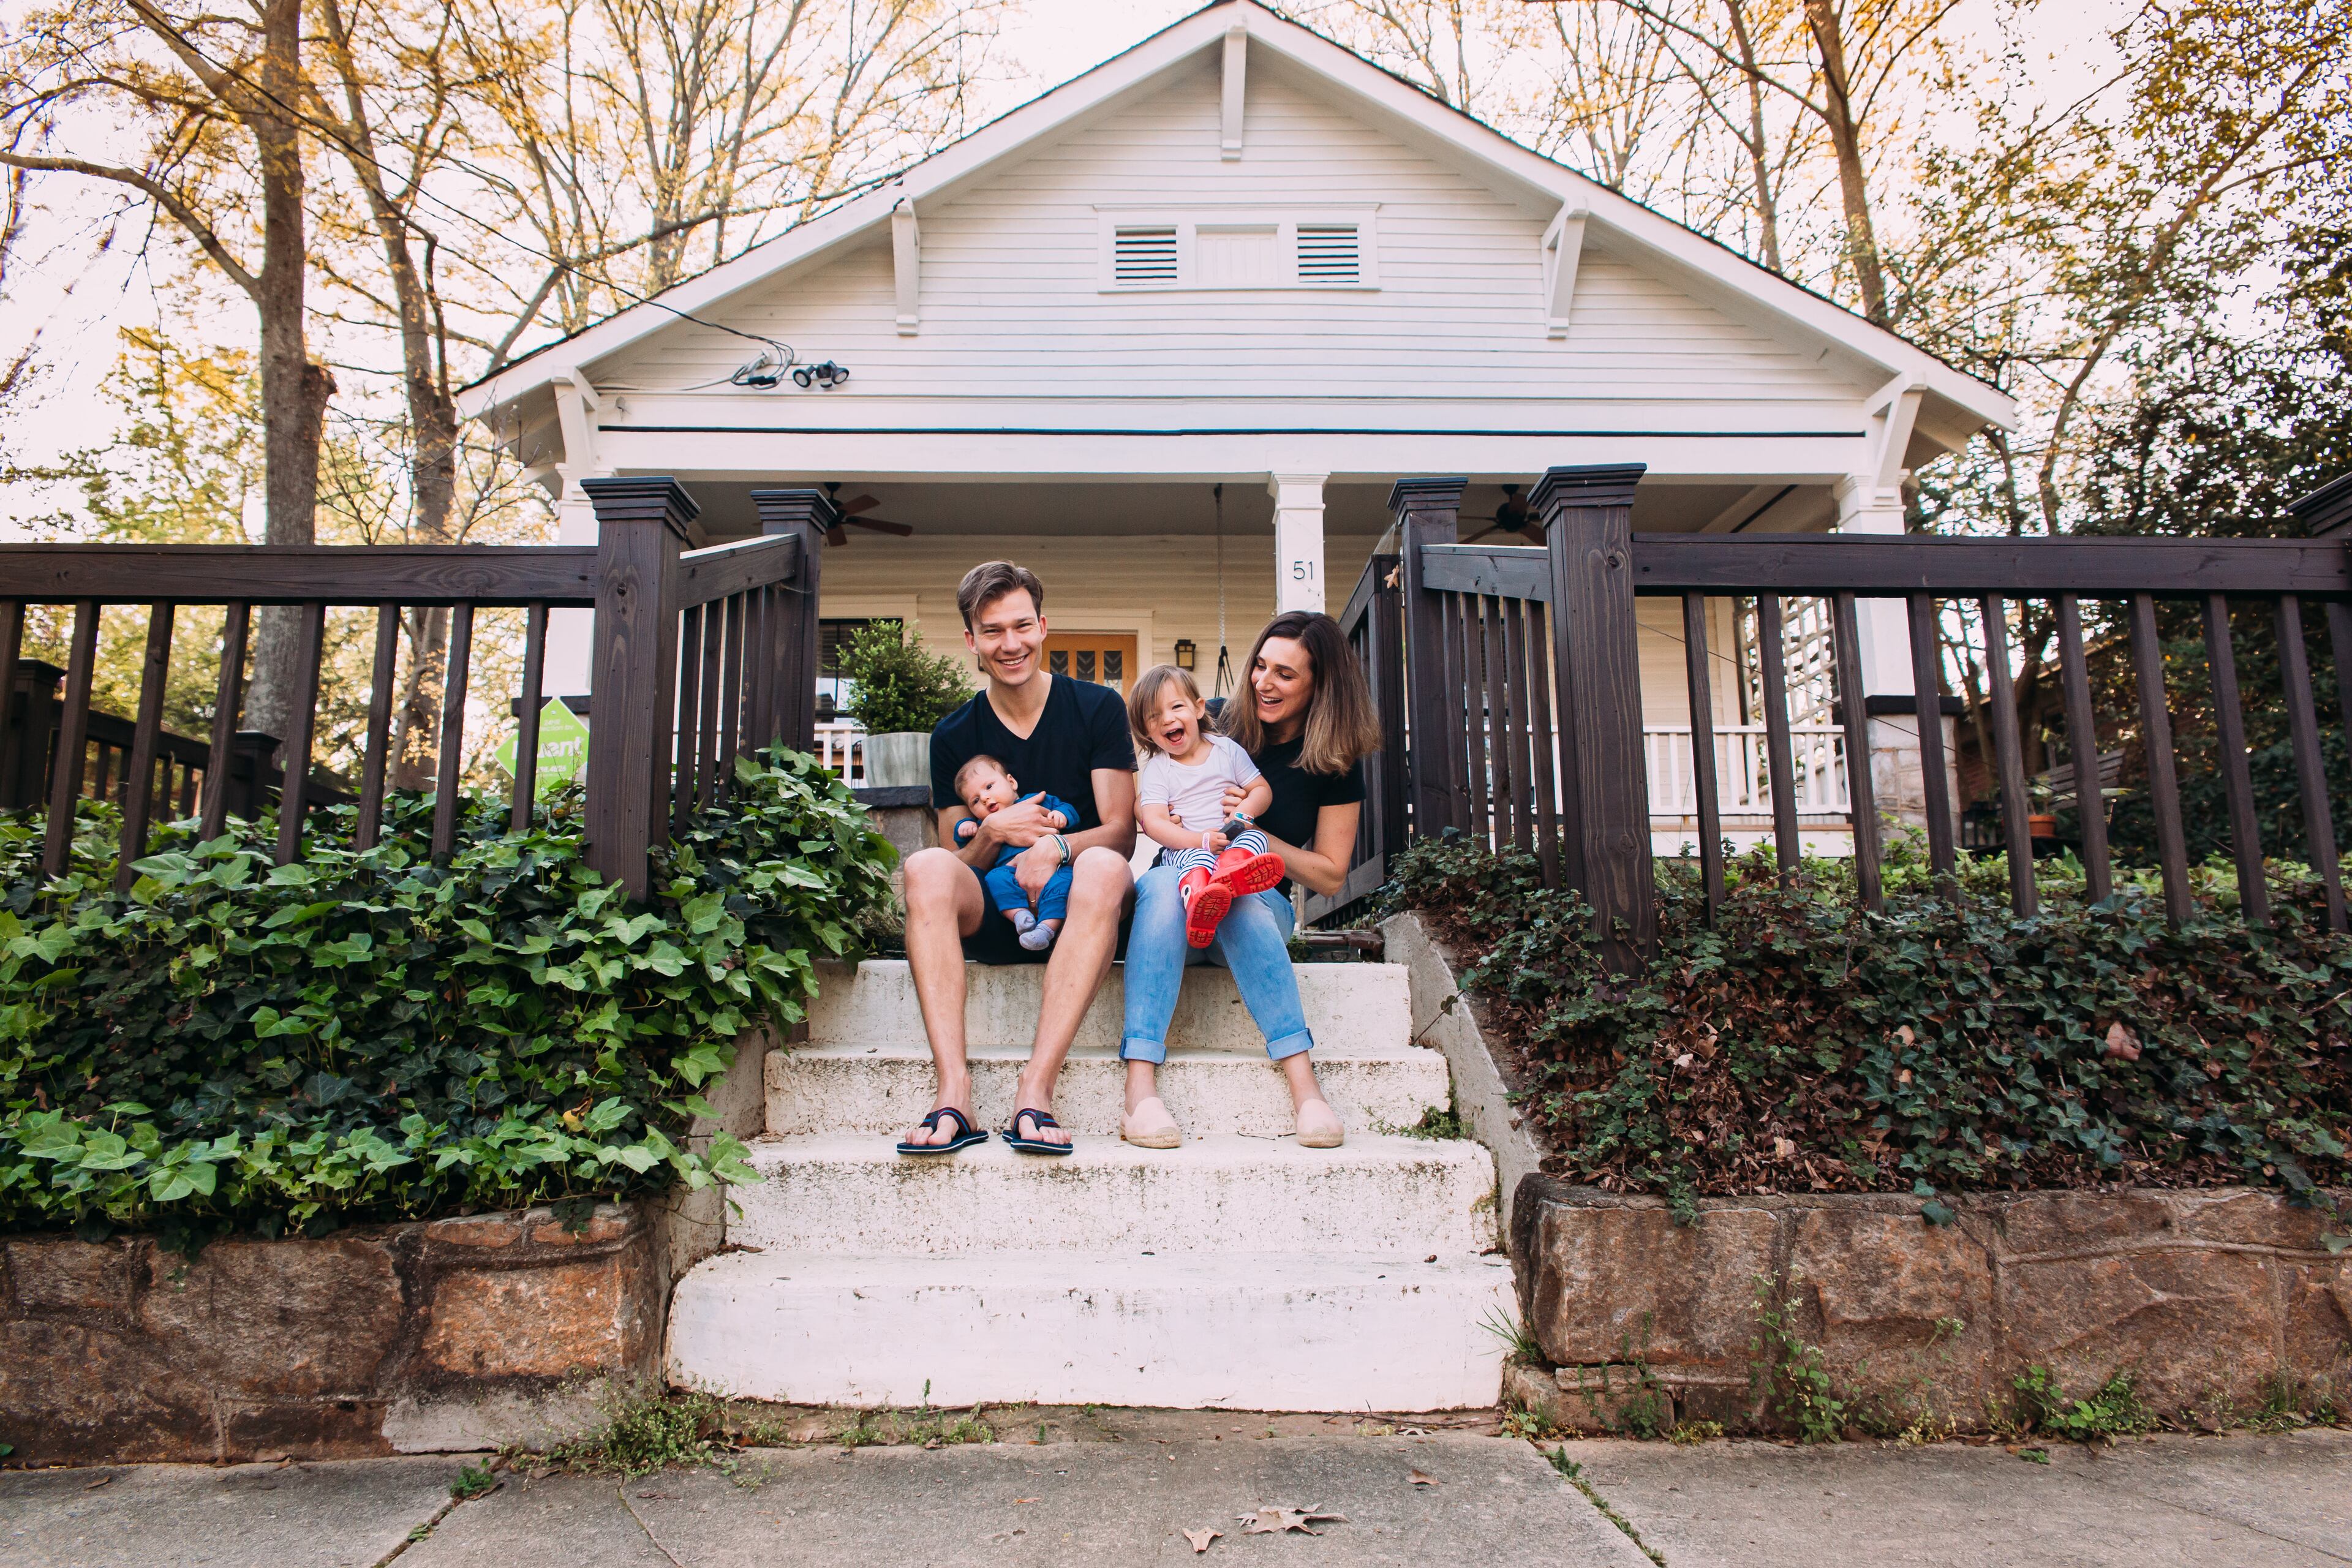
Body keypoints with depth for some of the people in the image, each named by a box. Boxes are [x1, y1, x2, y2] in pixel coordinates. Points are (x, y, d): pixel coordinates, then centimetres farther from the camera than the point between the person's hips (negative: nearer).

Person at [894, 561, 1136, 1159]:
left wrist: (1056, 847, -24)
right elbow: (956, 863, 8)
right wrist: (992, 832, -15)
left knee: (1103, 866, -35)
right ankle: (953, 1091, -37)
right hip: (991, 918, 2)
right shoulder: (954, 736, 8)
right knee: (925, 867, -28)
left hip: (1073, 911, -1)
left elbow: (1120, 832, -3)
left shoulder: (1097, 707, 3)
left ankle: (1035, 1088, -40)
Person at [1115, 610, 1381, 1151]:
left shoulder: (1334, 763, 0)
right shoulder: (1218, 726, 2)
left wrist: (1251, 829, -12)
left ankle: (1304, 1087, -43)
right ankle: (1140, 1091, -47)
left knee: (1244, 899, -38)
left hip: (1260, 907, -1)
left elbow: (1330, 875, 1)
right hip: (1177, 903, 1)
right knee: (1163, 882, -36)